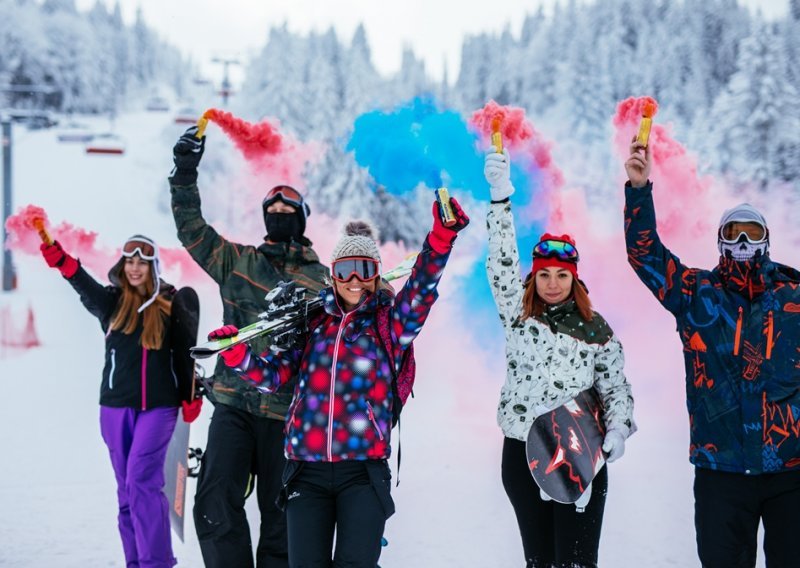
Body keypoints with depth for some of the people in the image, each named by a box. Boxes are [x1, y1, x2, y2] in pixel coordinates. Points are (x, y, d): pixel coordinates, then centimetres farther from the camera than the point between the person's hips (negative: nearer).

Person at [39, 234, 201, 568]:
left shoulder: (170, 304, -1)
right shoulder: (111, 301, 3)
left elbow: (186, 352, 6)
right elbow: (83, 284, -18)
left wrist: (190, 398, 3)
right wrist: (57, 256, -38)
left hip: (158, 406, -3)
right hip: (116, 406, 3)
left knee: (142, 478, -15)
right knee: (126, 486, 7)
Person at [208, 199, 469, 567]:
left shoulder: (390, 322, 6)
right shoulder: (312, 323, 14)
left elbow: (422, 288, -10)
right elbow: (272, 375, 13)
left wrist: (442, 236, -25)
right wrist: (236, 354, -5)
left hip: (364, 470, -2)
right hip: (308, 470, 2)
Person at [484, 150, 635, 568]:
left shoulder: (597, 330, 5)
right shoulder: (518, 315, 6)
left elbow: (615, 387, 7)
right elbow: (502, 262, -4)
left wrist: (618, 428, -13)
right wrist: (500, 196, -14)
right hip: (521, 452, 2)